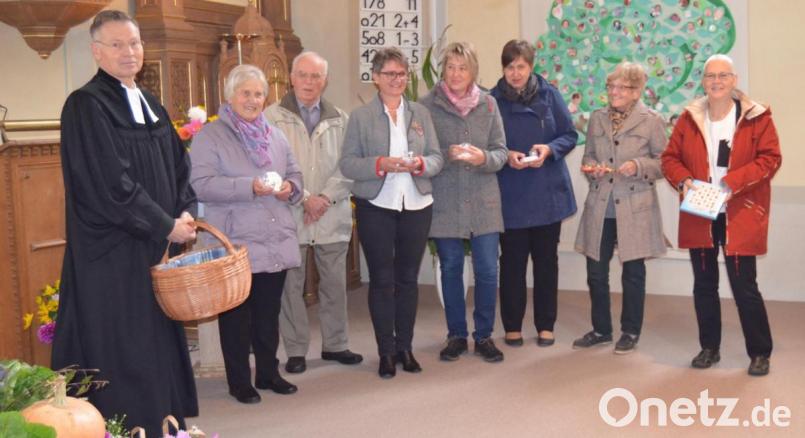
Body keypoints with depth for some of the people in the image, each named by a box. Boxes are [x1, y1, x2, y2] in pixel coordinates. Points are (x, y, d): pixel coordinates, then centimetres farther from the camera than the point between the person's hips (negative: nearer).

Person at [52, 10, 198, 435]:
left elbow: (178, 167, 15)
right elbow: (110, 183, -19)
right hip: (110, 252, -8)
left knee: (159, 344, 13)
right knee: (122, 353, -2)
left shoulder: (151, 105, 13)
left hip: (154, 247, 8)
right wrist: (166, 226, -14)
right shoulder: (86, 105, -12)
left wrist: (185, 212, -4)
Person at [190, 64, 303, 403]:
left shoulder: (274, 135, 15)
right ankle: (239, 381, 15)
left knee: (269, 312, 14)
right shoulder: (209, 136, -4)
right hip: (235, 244, -5)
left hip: (276, 244, 6)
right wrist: (249, 187, -23)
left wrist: (290, 187, -4)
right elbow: (201, 184, -15)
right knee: (236, 314, 3)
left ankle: (268, 372, 27)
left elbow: (295, 173, 20)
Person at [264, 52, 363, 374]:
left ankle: (335, 344, 23)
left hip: (333, 216, 3)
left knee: (335, 281, 9)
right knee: (291, 284, 2)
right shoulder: (273, 117, 0)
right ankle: (295, 350, 13)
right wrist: (304, 198, -12)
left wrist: (327, 197, -11)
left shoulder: (340, 120, 9)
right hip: (290, 215, -3)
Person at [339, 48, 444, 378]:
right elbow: (347, 164, -5)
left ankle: (405, 347, 20)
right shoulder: (360, 116, 0)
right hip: (375, 206, -2)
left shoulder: (420, 113, 8)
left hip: (416, 205, 3)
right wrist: (381, 164, -20)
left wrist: (419, 163, -15)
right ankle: (386, 351, 11)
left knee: (408, 277, 9)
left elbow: (437, 157, 7)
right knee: (381, 279, 1)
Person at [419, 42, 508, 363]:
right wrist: (447, 155, -19)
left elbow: (501, 152, 4)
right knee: (450, 269, 9)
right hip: (444, 201, -1)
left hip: (484, 201, 1)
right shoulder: (427, 105, -1)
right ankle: (456, 335, 23)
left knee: (487, 270, 1)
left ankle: (484, 335, 18)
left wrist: (483, 158, -17)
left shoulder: (488, 104, 4)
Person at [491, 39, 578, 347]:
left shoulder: (549, 95, 0)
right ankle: (512, 326, 17)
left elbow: (570, 135, 3)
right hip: (510, 195, -1)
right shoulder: (493, 99, -2)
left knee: (546, 259, 9)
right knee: (512, 260, 5)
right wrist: (505, 156, -18)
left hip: (548, 193, 1)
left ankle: (546, 325, 20)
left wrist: (549, 149, -16)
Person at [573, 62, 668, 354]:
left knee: (633, 272, 7)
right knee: (596, 272, 8)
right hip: (599, 208, 4)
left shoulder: (652, 121, -2)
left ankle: (630, 332, 21)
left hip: (635, 209, -4)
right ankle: (601, 330, 24)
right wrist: (591, 168, -4)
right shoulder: (597, 119, 10)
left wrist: (639, 166, -18)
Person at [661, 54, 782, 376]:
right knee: (704, 285, 12)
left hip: (739, 217, -4)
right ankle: (709, 348, 26)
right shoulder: (689, 118, 6)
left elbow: (770, 158, -8)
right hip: (699, 216, 4)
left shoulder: (756, 117, -3)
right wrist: (683, 180, -12)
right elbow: (670, 157, 8)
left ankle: (760, 353, 13)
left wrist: (734, 181, -21)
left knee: (744, 287, -3)